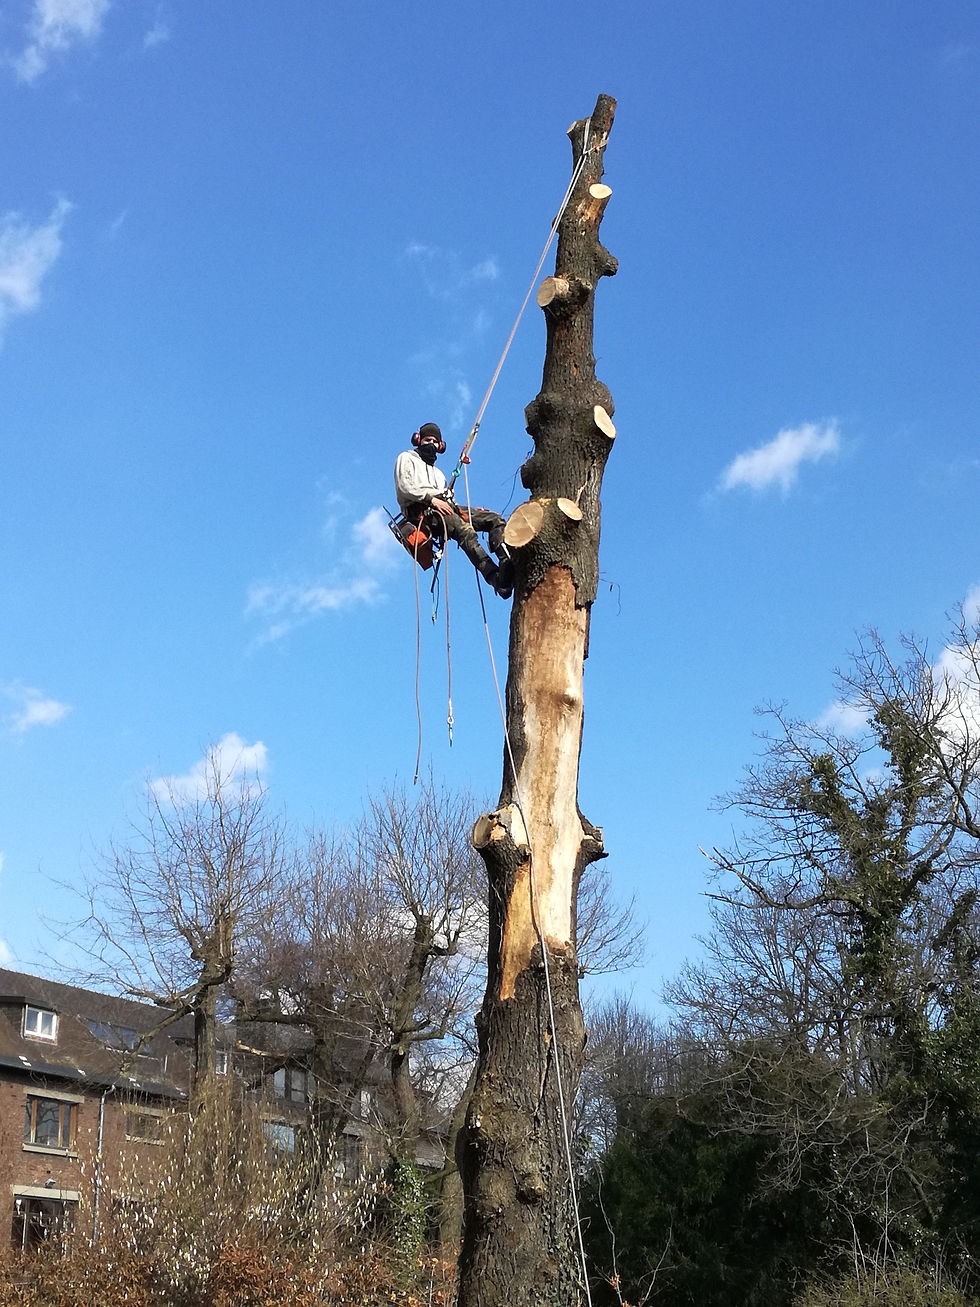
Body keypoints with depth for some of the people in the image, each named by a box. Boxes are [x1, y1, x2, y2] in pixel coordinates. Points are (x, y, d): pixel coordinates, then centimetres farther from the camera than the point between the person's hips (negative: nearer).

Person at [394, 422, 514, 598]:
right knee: (465, 530, -35)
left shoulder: (437, 472, 40)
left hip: (444, 507, 8)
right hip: (422, 511, -8)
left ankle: (507, 561, -36)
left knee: (495, 519, -11)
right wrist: (432, 499, -14)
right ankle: (495, 578, -52)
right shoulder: (407, 459, 17)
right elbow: (405, 487, -2)